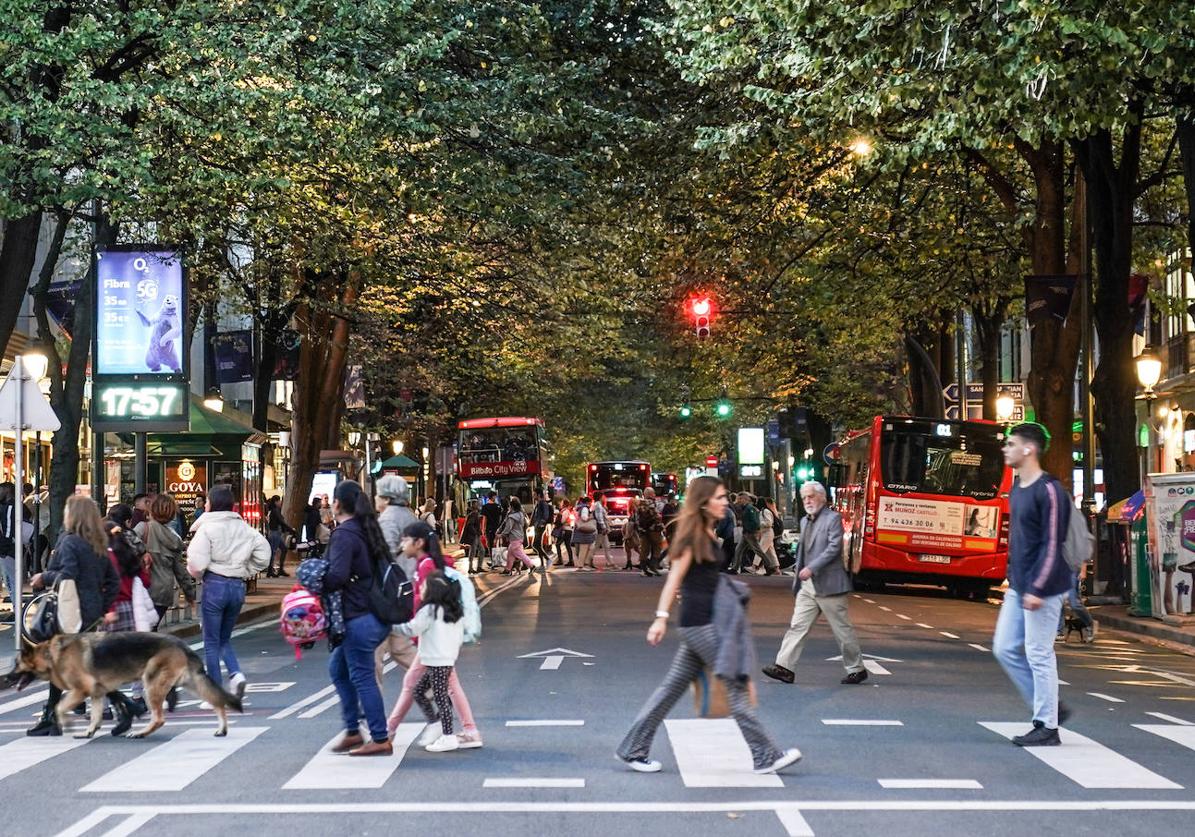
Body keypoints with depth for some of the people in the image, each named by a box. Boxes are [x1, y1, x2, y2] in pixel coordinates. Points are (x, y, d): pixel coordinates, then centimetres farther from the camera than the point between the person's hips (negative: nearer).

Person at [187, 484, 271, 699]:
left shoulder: (207, 528, -11)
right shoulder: (243, 528, 6)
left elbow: (197, 563, -17)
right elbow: (263, 554, 7)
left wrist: (196, 574, 5)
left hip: (215, 585, -5)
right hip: (238, 586, 5)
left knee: (212, 642, 6)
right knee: (224, 639, 20)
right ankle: (236, 673, -4)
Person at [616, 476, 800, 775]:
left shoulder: (707, 534, 16)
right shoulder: (693, 535, -11)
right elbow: (674, 578, -14)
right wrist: (661, 617, -18)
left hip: (705, 623, 9)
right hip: (700, 624, -9)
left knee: (673, 687, 10)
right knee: (735, 685, -5)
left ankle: (633, 750, 14)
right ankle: (765, 757, -1)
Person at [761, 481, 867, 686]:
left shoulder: (833, 518, -7)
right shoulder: (805, 521, 17)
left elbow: (834, 547, -17)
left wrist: (812, 568, -24)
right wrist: (798, 580, 15)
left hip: (828, 585, -7)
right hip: (807, 585, 7)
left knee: (842, 630, 2)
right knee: (797, 625, -1)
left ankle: (856, 669, 13)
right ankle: (784, 667, -5)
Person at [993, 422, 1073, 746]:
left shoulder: (1048, 490, -15)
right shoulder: (1017, 488, 13)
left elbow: (1052, 545, -19)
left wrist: (1037, 588, -21)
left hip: (1041, 588, -9)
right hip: (1018, 586, 10)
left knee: (1039, 655, -4)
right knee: (1005, 649, 10)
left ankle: (1047, 728, 6)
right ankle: (1050, 708, 20)